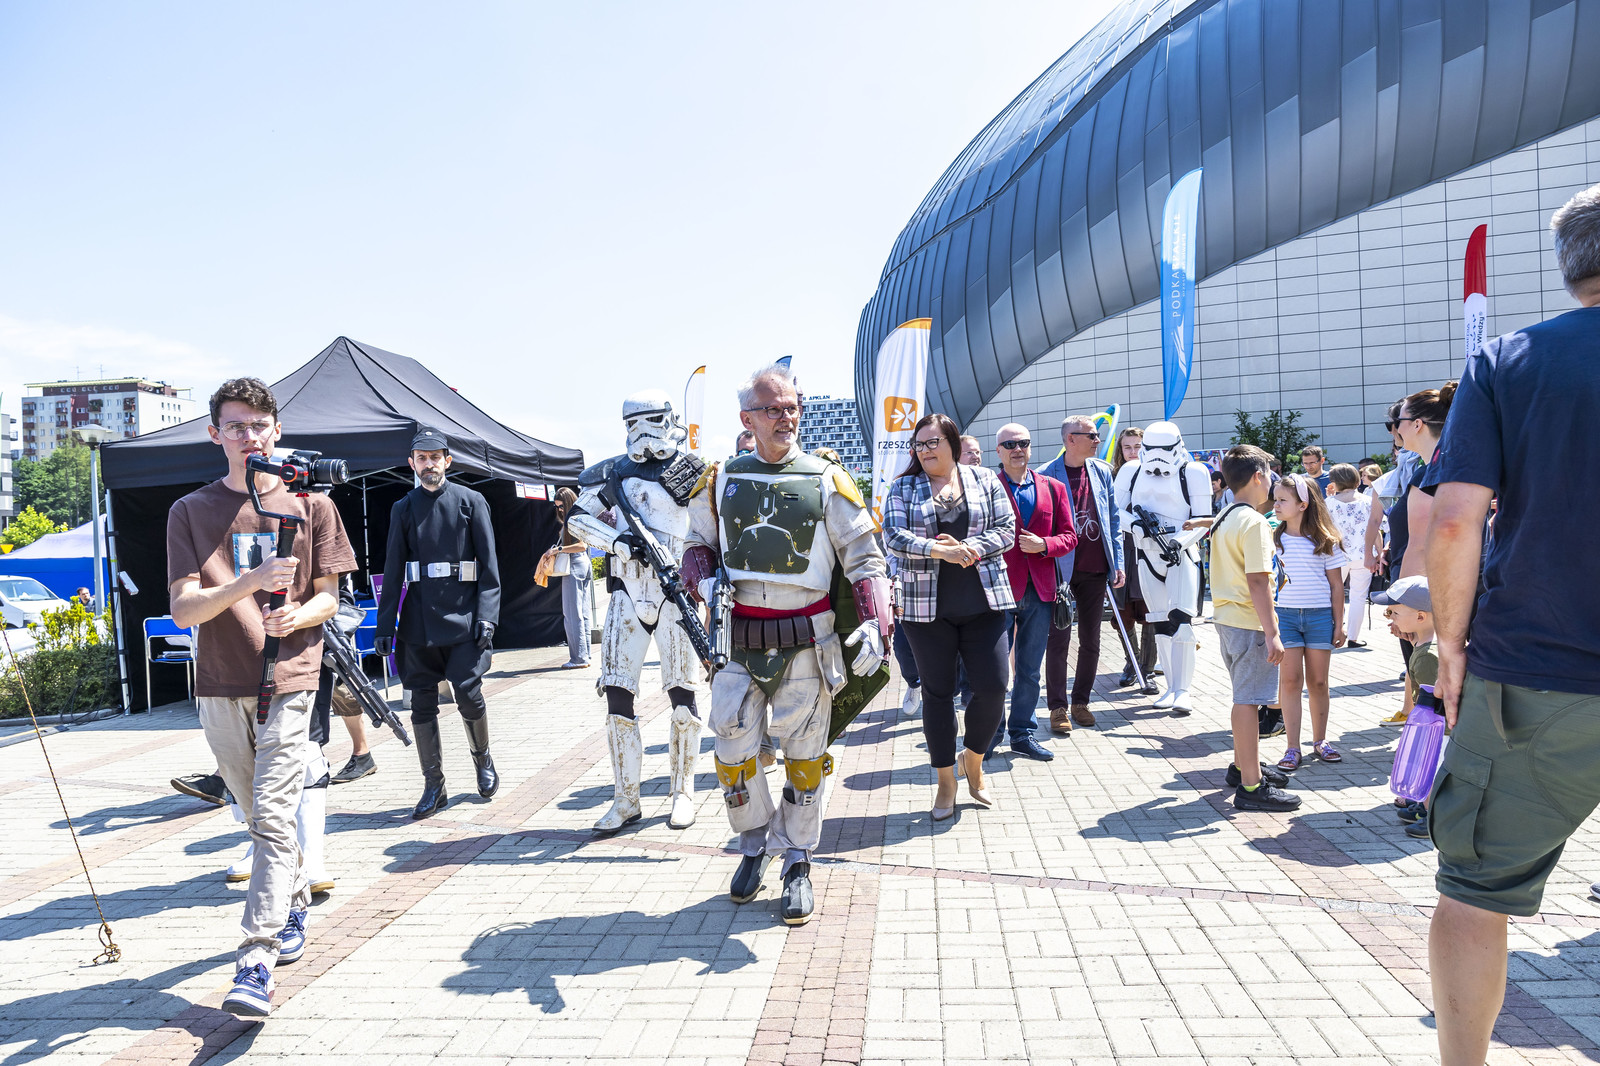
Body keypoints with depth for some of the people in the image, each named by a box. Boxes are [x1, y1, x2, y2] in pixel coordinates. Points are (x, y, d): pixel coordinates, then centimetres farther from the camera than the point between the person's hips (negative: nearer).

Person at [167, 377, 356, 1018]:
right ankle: (294, 904, 37)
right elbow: (183, 609, -5)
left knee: (272, 816, -11)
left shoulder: (310, 503, 5)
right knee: (258, 815, 14)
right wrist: (251, 582, -22)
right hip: (220, 684, 3)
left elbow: (328, 597, 7)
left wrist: (296, 616, -15)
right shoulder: (191, 512, 6)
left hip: (289, 678, -2)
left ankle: (256, 960, -11)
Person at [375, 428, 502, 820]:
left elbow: (488, 563, 0)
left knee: (469, 695, -6)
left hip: (463, 615, -3)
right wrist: (385, 624, 4)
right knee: (422, 704, 3)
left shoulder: (471, 502, 3)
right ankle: (434, 787, 14)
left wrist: (486, 615, -9)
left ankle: (483, 759, 23)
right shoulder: (403, 508, 10)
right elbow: (393, 570, 10)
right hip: (418, 620, 3)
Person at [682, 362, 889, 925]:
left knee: (804, 753, 7)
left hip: (807, 641, -1)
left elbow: (864, 556, -1)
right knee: (733, 749, 3)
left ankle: (797, 862, 23)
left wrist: (876, 625, -13)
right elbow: (699, 543, 17)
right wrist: (703, 583, -5)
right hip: (739, 638, 2)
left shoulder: (826, 481, -2)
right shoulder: (721, 482, 4)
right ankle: (755, 841, 28)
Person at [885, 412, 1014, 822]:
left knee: (993, 687, -4)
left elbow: (1006, 530, 2)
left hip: (982, 603, 1)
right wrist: (937, 550, -23)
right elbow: (893, 535, -8)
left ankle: (973, 759, 25)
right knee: (937, 693, 6)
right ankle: (945, 782, 20)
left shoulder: (985, 480, 7)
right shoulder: (903, 488, 5)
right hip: (927, 606, 0)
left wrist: (970, 547, -16)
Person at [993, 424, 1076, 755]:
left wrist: (1043, 545, -10)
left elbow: (1069, 536, 9)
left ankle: (1022, 733, 23)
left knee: (1030, 669, 12)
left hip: (1040, 589, 4)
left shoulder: (1053, 488, 10)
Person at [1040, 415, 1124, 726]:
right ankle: (1058, 707, 9)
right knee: (1059, 641, -1)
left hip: (1095, 569, 5)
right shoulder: (1047, 475, -7)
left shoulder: (1103, 472, 6)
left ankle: (1081, 701, 23)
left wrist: (1117, 563, 5)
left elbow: (1114, 519, 11)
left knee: (1091, 642, 11)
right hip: (1060, 569, -4)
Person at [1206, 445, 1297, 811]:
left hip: (1226, 617, 10)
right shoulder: (1254, 522, -16)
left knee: (1245, 696, 21)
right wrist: (1272, 633, -21)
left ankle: (1243, 765, 34)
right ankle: (1251, 786, 0)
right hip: (1249, 622, -9)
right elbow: (1257, 581, -22)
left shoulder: (1223, 520, 13)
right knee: (1248, 700, -5)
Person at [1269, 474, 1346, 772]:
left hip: (1320, 615, 0)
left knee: (1318, 681, 7)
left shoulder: (1325, 540, 0)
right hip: (1284, 614, 0)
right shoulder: (1273, 538, 3)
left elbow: (1336, 584, 4)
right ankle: (1292, 748, 2)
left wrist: (1339, 623, 1)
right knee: (1290, 680, -2)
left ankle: (1320, 741, 21)